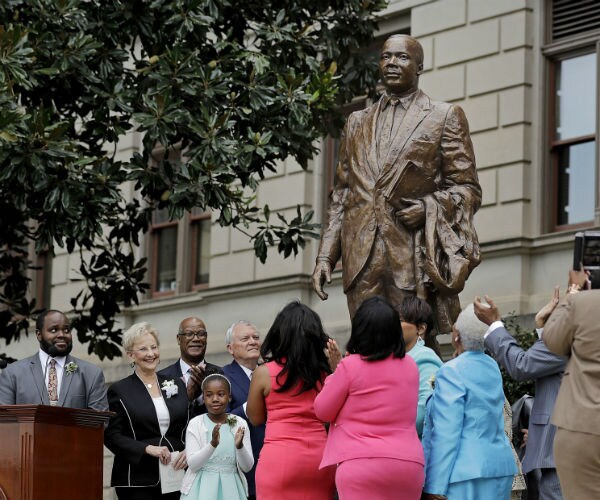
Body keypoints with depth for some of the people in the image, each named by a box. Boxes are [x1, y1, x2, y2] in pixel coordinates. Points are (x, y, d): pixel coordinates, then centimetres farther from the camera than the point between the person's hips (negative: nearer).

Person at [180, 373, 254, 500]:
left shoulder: (240, 424, 0)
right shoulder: (195, 424, -3)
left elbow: (247, 467, -2)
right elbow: (193, 464, -10)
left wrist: (239, 446, -20)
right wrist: (213, 444, -24)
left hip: (230, 488, 1)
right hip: (202, 488, -1)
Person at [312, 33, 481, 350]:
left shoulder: (444, 117, 10)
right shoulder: (358, 123, 23)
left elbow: (467, 188, 6)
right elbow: (341, 195, 21)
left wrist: (428, 207, -13)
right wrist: (325, 256, 11)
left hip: (415, 258, -3)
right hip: (363, 260, 4)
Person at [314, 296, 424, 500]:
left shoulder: (351, 366, -4)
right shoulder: (410, 366, 10)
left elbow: (323, 410, 5)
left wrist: (334, 373, 19)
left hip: (361, 463, -4)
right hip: (409, 464, 4)